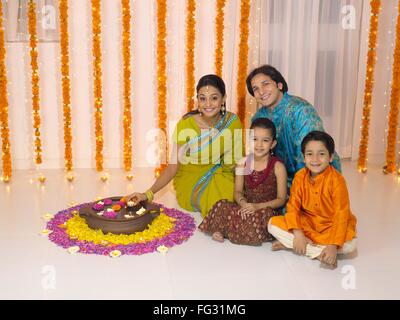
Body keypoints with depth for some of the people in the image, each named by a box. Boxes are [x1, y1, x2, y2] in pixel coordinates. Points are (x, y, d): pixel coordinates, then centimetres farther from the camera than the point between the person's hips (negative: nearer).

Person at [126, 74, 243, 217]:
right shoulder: (185, 125, -18)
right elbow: (173, 167, -14)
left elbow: (239, 161, -2)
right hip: (189, 181, -4)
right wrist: (148, 194, -26)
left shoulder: (232, 121, -10)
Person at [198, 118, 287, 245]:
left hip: (268, 210, -2)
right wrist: (243, 203, -17)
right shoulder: (242, 163, 4)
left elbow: (281, 199, -6)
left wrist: (258, 206, -20)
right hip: (246, 207, 2)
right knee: (222, 205, -24)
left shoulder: (277, 167, -7)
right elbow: (238, 191, 6)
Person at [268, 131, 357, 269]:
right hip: (306, 223, 3)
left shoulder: (337, 180, -20)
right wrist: (298, 234, -24)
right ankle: (320, 253, -20)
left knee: (349, 245, -33)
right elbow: (293, 206, -8)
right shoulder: (300, 176, -8)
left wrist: (333, 246, -33)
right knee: (273, 224, -16)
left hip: (330, 225, -3)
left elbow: (341, 215, -23)